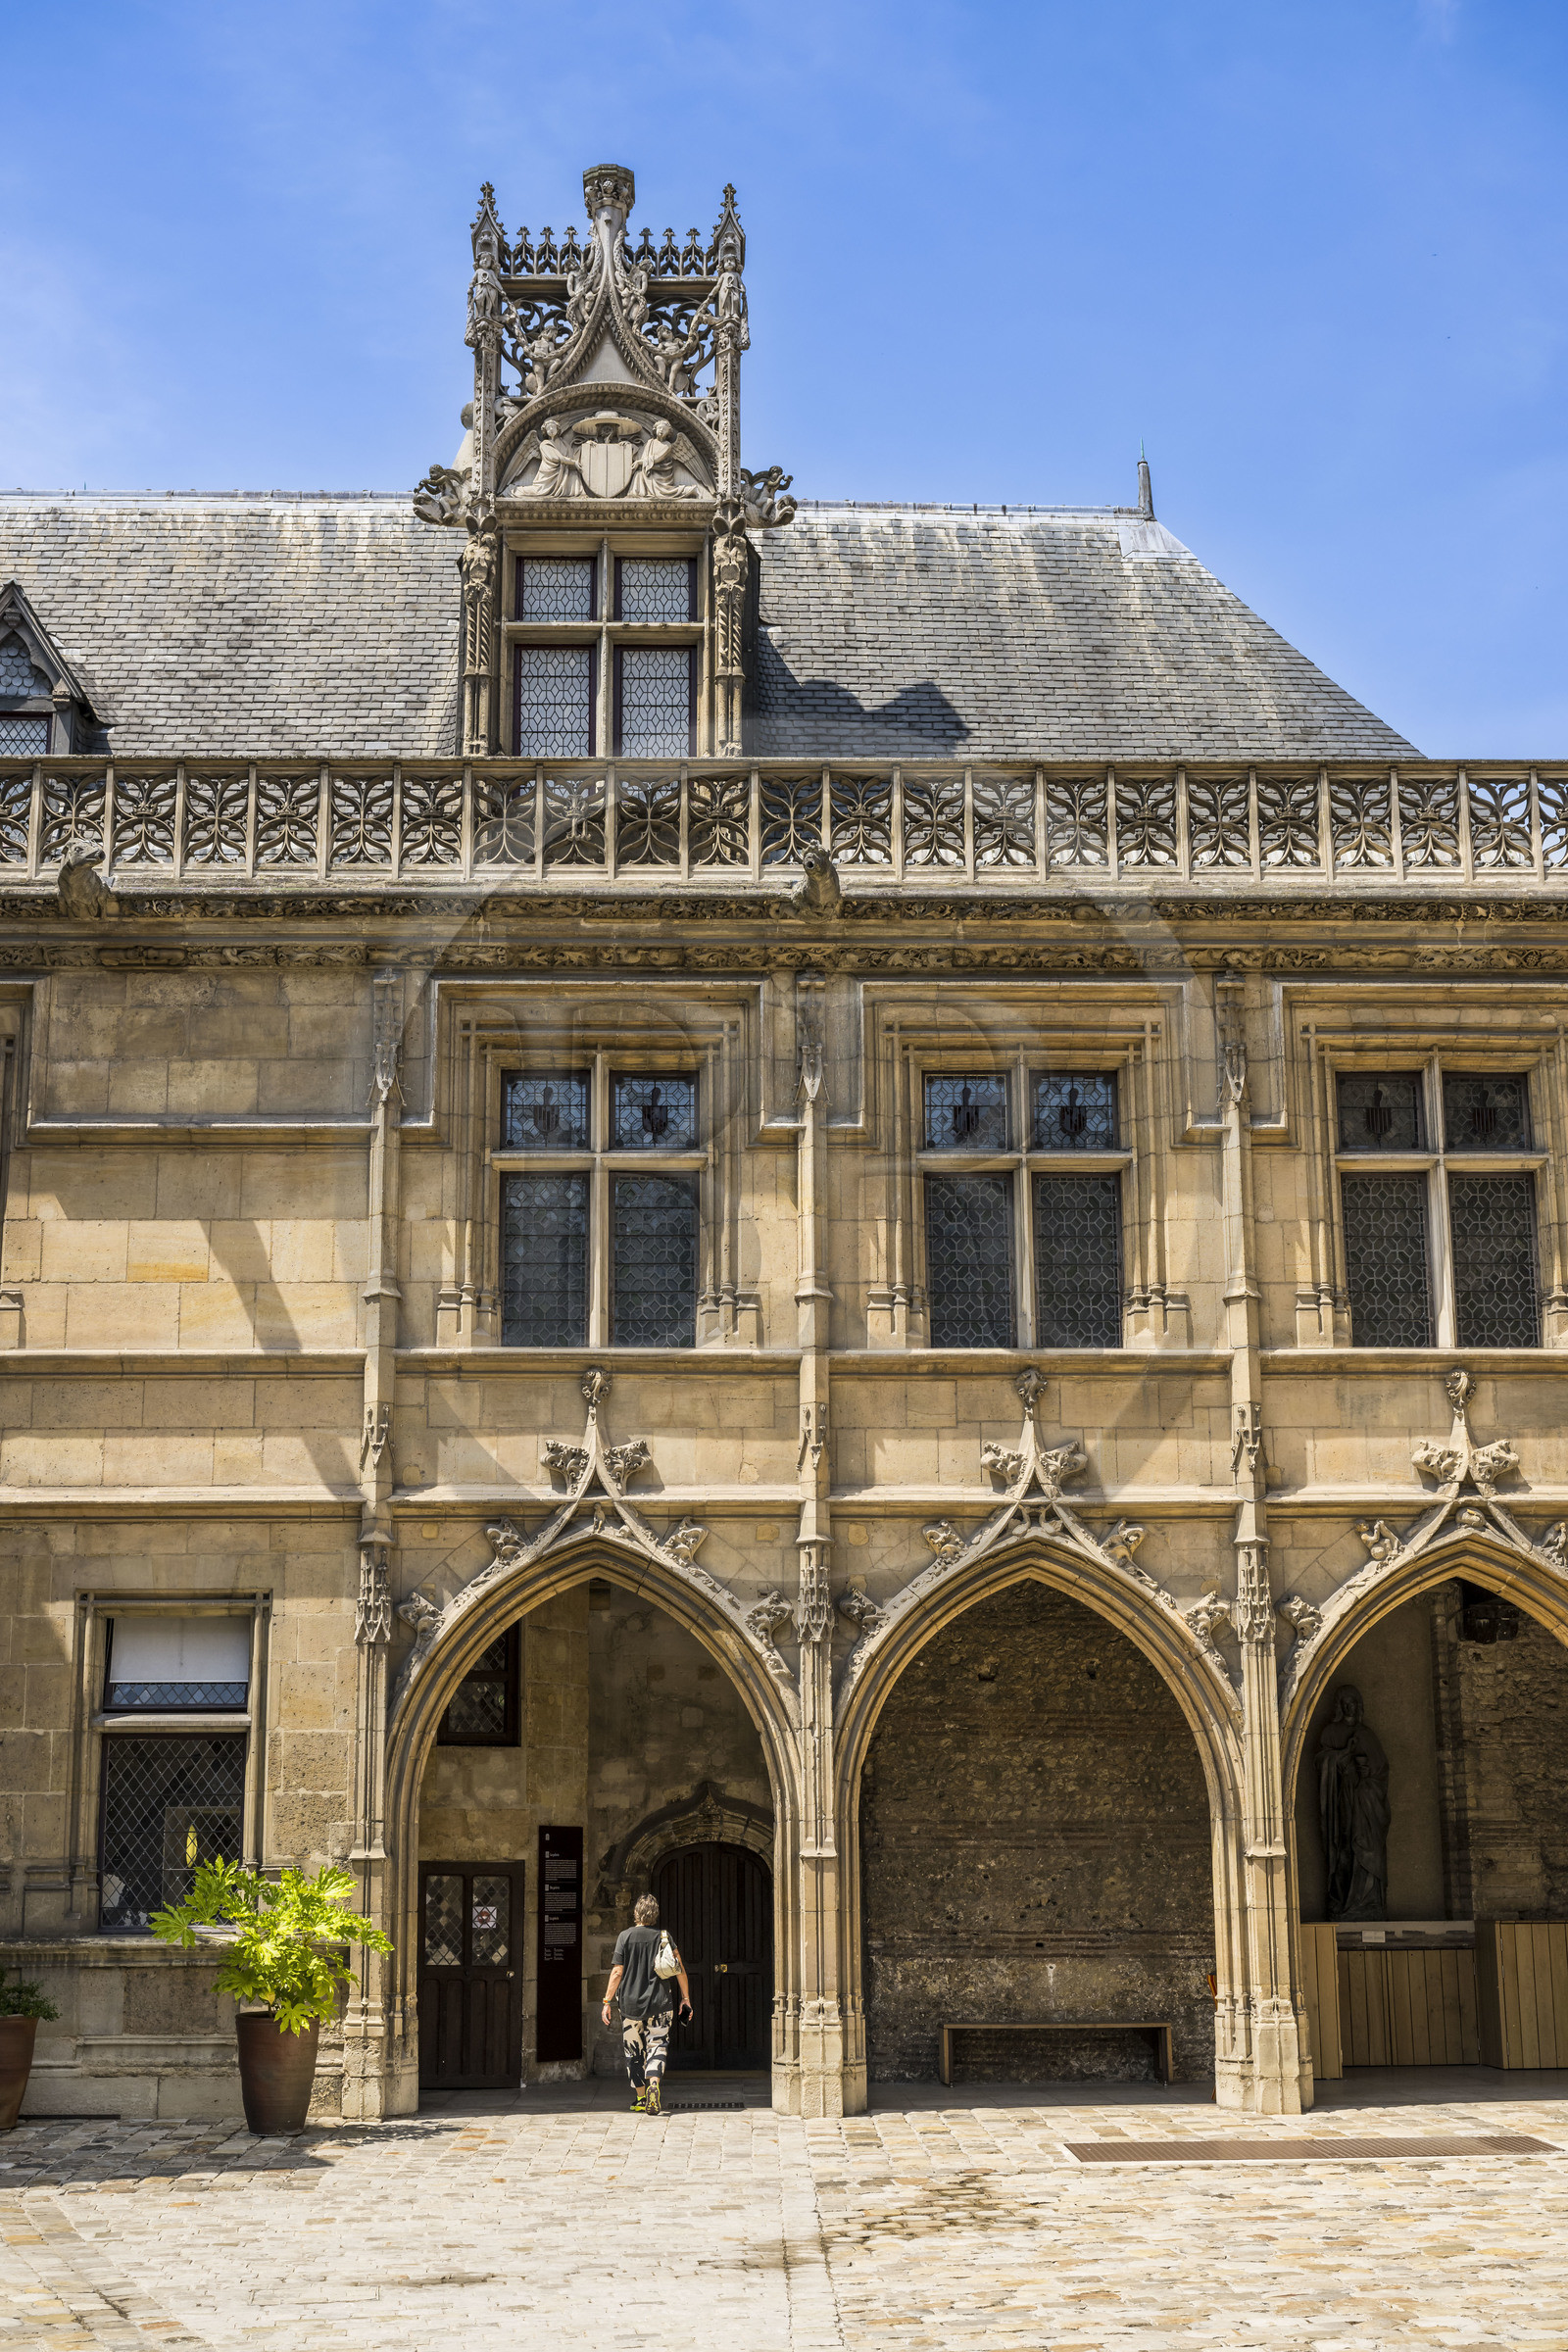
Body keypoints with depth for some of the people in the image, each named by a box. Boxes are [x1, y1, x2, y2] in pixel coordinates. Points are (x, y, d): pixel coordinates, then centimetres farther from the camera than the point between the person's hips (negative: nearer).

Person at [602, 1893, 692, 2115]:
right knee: (657, 2046, 4)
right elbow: (680, 1970, 1)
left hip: (630, 2003, 0)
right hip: (660, 2004, 0)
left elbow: (617, 1972, -5)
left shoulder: (625, 1936, -4)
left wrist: (607, 2001, 1)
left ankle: (640, 2099, 16)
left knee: (634, 2052, 11)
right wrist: (686, 1998, 11)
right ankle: (653, 2082, -22)